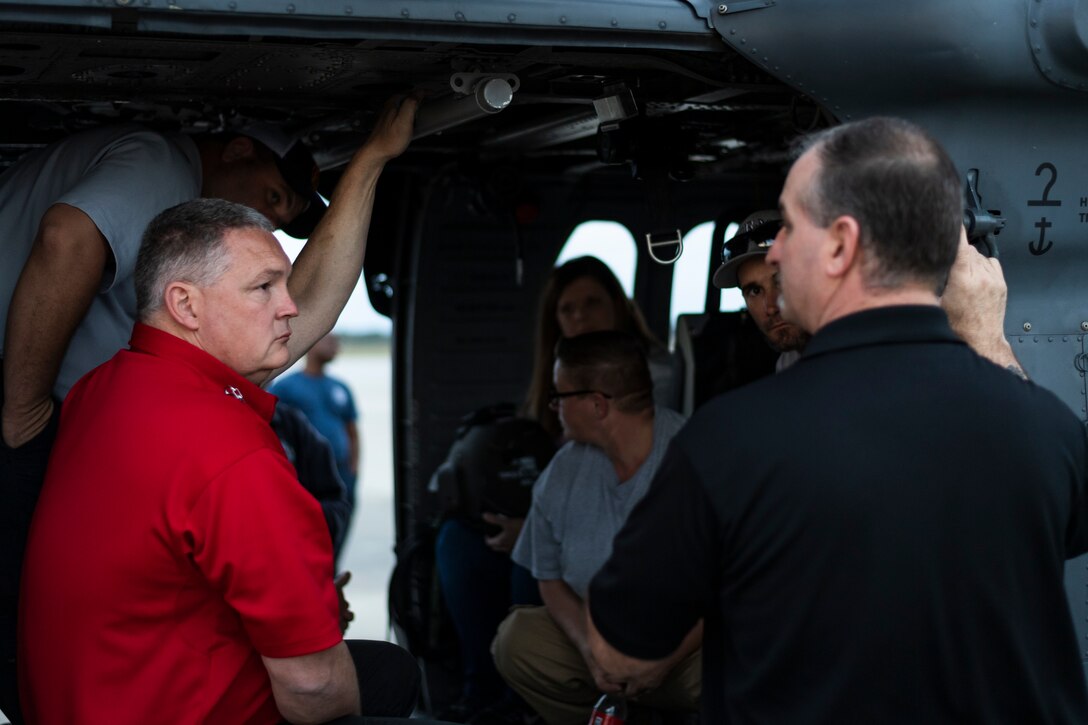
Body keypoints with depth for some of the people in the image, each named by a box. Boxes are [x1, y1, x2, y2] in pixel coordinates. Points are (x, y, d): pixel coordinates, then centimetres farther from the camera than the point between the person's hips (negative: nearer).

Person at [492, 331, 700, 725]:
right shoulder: (562, 474, 1)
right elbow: (551, 578, 9)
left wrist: (659, 663, -23)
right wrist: (590, 650, -11)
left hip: (689, 646, -5)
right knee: (517, 639, -16)